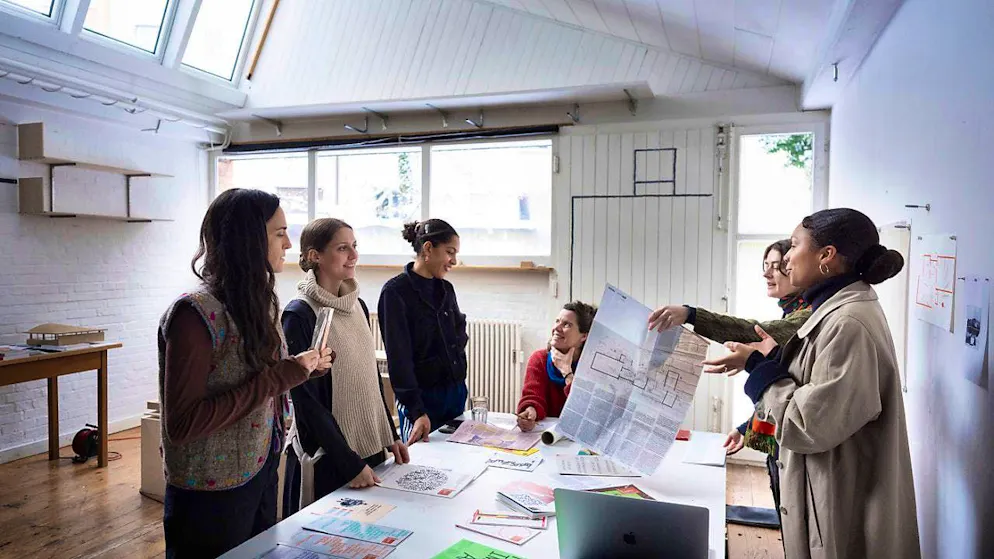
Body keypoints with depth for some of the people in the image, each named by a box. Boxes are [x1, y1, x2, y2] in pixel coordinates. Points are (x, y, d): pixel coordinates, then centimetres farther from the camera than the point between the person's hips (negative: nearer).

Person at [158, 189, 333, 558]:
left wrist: (303, 369, -6)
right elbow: (181, 423, -25)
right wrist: (278, 378, -26)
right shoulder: (197, 313, -22)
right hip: (212, 495, -7)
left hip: (261, 475, 8)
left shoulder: (257, 302, 2)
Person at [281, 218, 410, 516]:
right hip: (326, 459, -7)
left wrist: (391, 436, 10)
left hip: (371, 448, 7)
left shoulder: (358, 306, 6)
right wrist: (350, 464, -17)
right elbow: (306, 400, -16)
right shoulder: (299, 315, -15)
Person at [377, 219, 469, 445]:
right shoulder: (395, 291, -11)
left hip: (456, 392, 6)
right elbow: (398, 357, -16)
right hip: (422, 397, -6)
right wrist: (417, 411, -22)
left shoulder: (446, 289, 8)